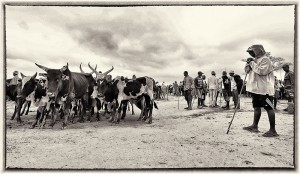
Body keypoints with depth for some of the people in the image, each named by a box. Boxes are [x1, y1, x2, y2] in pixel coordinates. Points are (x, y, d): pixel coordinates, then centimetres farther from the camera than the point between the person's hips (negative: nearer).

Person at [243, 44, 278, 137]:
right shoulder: (255, 60, 17)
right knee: (257, 107, 14)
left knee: (269, 108, -7)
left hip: (264, 89, -9)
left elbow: (262, 71, -24)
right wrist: (248, 63, 1)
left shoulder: (265, 59, -10)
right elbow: (247, 71, 20)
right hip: (255, 88, 9)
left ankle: (273, 130, -4)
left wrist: (252, 63, -14)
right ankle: (254, 126, 22)